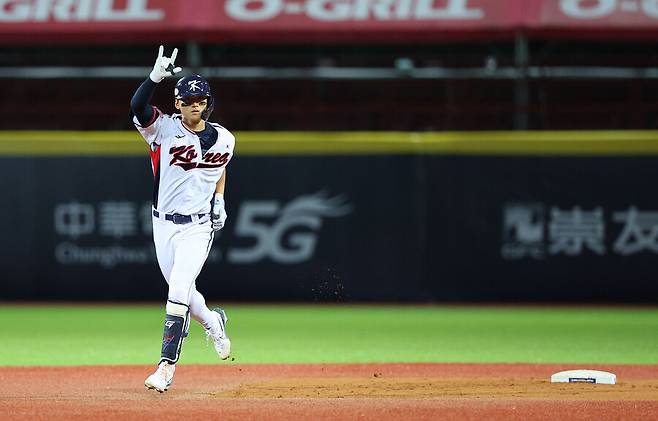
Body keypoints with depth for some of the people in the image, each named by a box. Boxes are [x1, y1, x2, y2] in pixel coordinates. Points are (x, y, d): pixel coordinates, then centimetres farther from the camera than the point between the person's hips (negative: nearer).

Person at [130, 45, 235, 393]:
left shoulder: (223, 139, 1)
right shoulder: (163, 129, -8)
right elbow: (137, 107, -27)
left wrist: (219, 200, 12)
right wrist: (156, 76, -40)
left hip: (198, 227, -1)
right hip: (164, 224, 1)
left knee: (179, 291, -17)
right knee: (179, 292, 13)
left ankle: (166, 368, -17)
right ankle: (212, 321, 47)